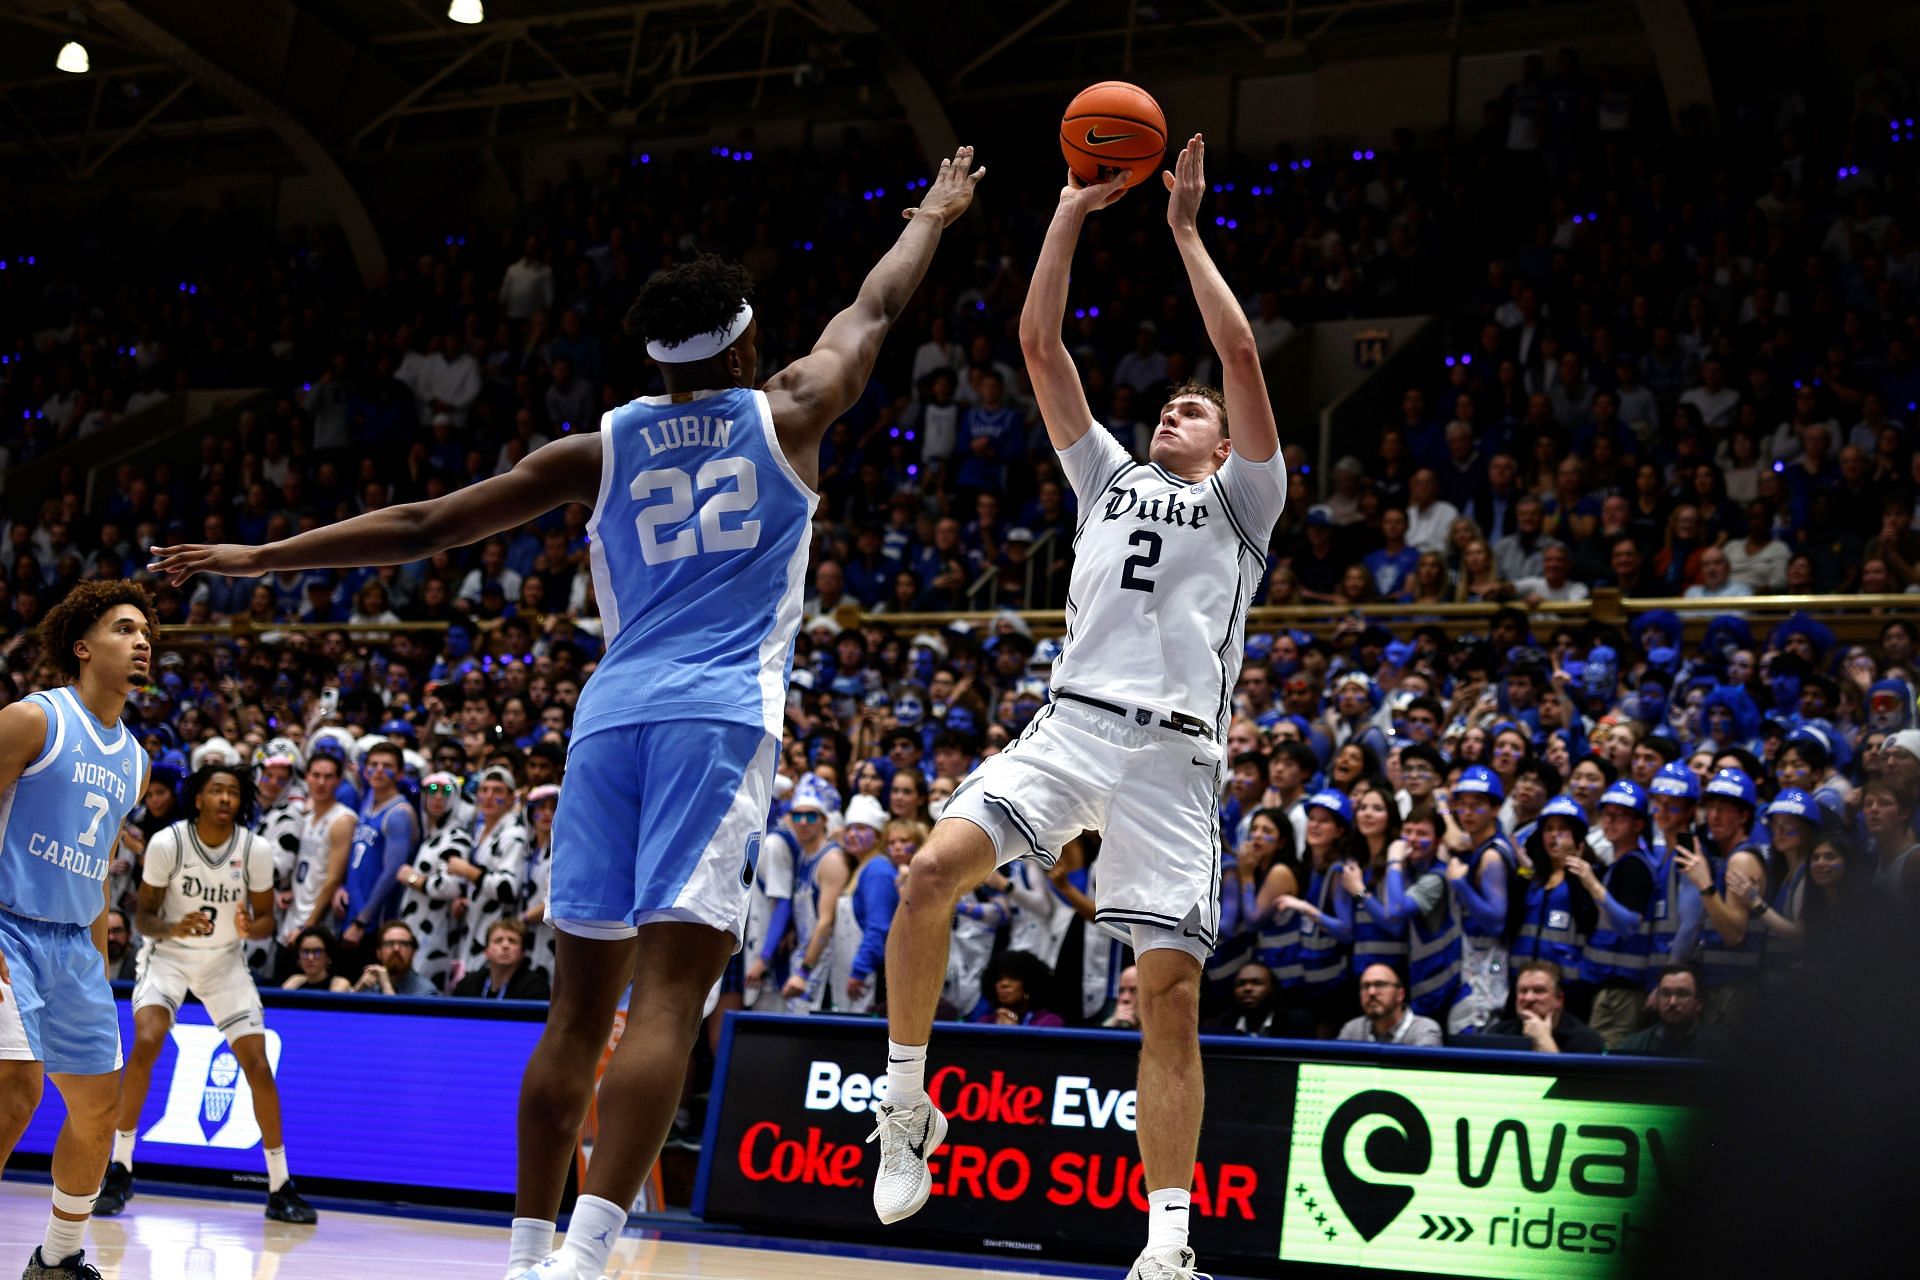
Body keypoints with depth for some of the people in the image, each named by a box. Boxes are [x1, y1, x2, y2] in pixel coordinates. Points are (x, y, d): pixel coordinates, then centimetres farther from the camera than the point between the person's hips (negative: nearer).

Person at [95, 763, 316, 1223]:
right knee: (146, 1043, -24)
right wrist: (173, 927, -31)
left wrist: (251, 927, -26)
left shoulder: (256, 850, -14)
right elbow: (142, 914, -9)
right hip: (169, 954, -1)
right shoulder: (167, 843, -18)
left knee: (257, 1065, -8)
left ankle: (281, 1188, 4)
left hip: (226, 961, 1)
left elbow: (267, 918, -3)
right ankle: (119, 1170, -9)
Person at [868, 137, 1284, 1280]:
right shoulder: (1112, 477, 24)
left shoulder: (1241, 501, 15)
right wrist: (1072, 212, 15)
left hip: (1172, 756, -2)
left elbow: (1243, 356, 2)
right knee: (932, 873, -21)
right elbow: (1040, 343, 18)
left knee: (1171, 992, -6)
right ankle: (908, 1103, -5)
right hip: (1071, 725, 3)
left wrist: (1186, 230, 6)